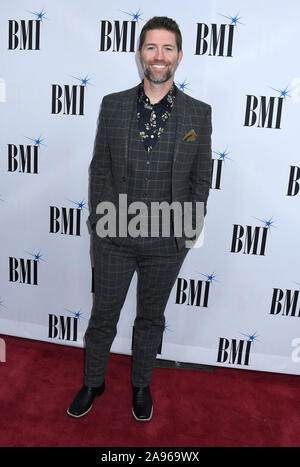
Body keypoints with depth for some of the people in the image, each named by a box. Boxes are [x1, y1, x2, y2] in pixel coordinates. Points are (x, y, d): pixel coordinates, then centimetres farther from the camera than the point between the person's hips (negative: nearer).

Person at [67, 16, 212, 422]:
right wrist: (99, 219, -1)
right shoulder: (112, 105, -1)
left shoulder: (198, 113, -2)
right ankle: (93, 383, 40)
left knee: (151, 317, 17)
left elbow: (202, 178, 2)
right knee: (103, 315, 15)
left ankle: (141, 385, 41)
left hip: (167, 240, 0)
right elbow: (100, 169, 3)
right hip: (114, 236, 1)